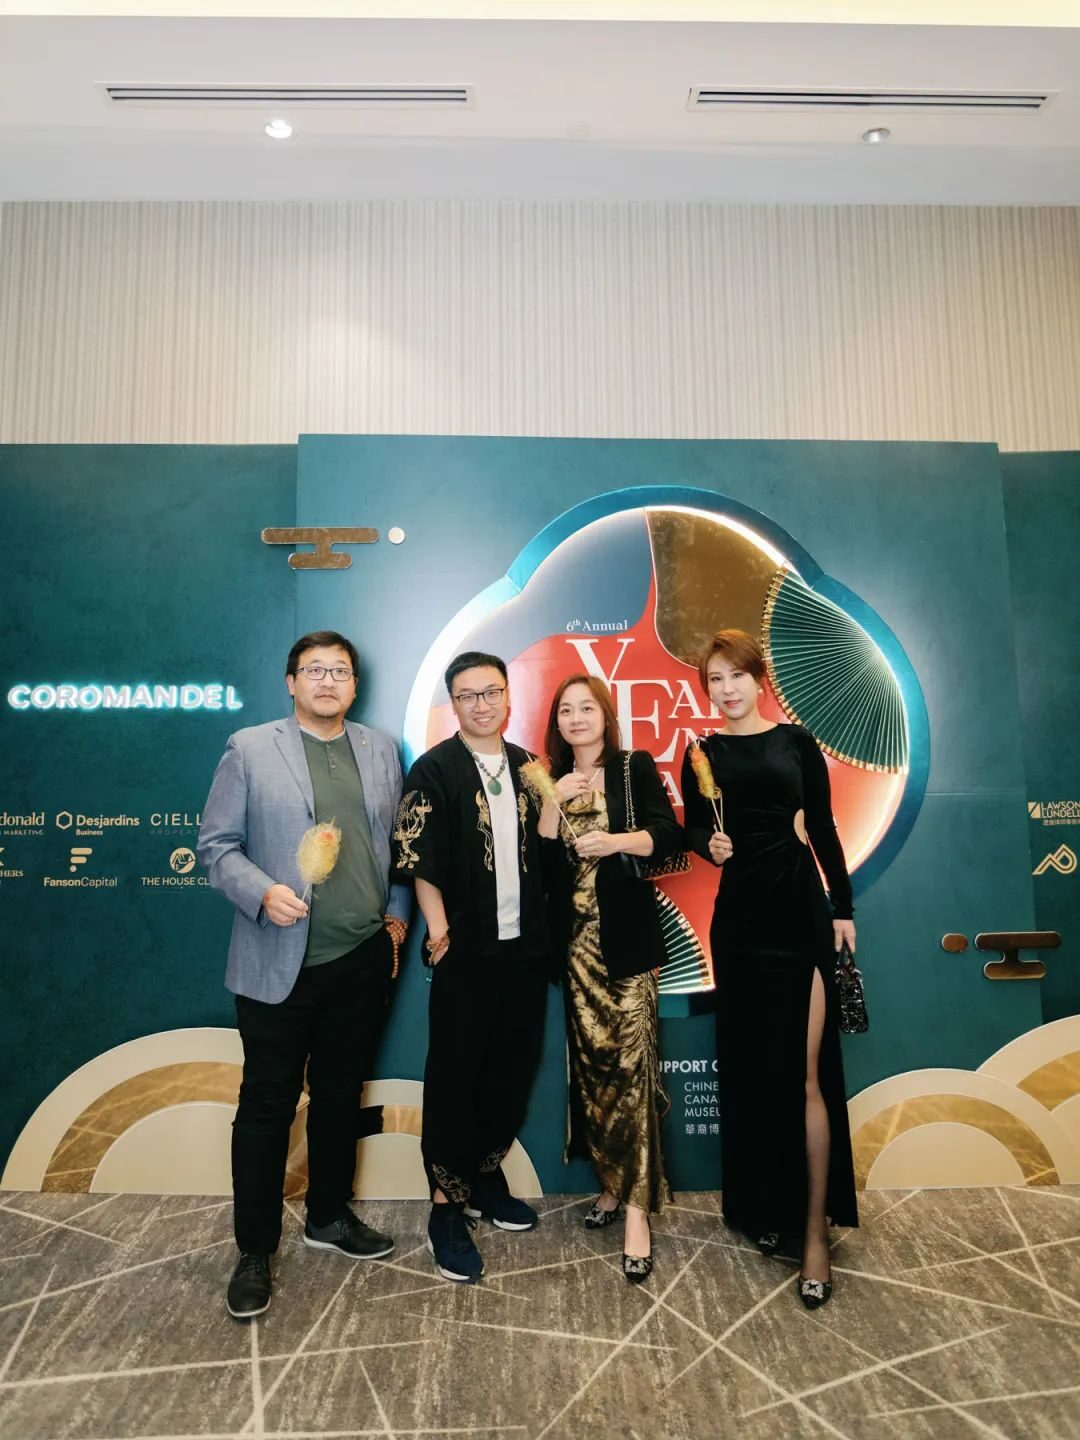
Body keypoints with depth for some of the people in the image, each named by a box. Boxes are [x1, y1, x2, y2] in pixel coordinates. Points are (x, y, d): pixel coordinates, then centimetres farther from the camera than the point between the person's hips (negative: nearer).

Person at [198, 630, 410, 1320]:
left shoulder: (382, 750, 7)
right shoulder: (250, 748, -2)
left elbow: (398, 842, 12)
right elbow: (217, 844, -4)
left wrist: (397, 912, 5)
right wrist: (262, 893, -19)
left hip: (364, 958, 3)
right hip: (280, 962, -3)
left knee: (340, 1094, 18)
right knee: (268, 1104, 9)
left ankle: (330, 1216, 38)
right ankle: (256, 1250, 27)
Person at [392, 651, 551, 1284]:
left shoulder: (526, 766, 8)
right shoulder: (435, 769, -7)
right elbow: (417, 859, -10)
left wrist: (552, 798, -3)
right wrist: (440, 931, -12)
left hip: (526, 945, 5)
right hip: (467, 948, -5)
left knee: (515, 1067, 15)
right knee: (455, 1076, 5)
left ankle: (487, 1175, 35)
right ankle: (448, 1206, 20)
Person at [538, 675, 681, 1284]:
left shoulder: (636, 767, 2)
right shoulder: (551, 780, 11)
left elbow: (669, 834, -7)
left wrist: (616, 841, -21)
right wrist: (553, 804, -9)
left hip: (628, 938, -3)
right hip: (577, 941, 4)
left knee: (631, 1062, -7)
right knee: (590, 1062, 8)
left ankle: (637, 1209, 0)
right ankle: (612, 1182, 24)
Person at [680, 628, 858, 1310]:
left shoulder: (797, 742, 3)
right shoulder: (702, 754, 6)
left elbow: (824, 830, 5)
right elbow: (693, 829, 4)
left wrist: (843, 909, 3)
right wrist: (710, 844, -18)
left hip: (801, 912, -1)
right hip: (740, 917, 2)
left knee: (805, 1071, -3)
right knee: (751, 1068, 9)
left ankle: (814, 1229, 8)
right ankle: (764, 1208, 27)